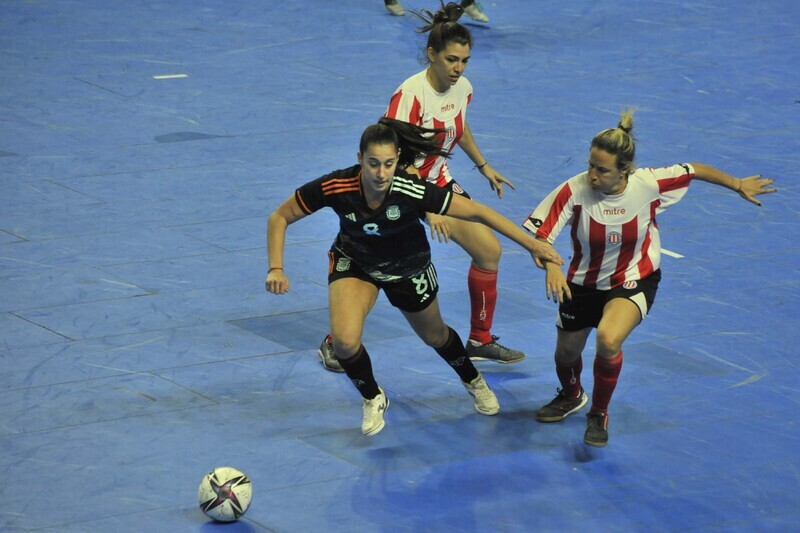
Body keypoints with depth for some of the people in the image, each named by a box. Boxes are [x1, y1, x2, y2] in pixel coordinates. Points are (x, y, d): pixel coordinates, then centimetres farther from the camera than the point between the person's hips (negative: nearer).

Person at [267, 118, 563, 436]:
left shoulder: (413, 191, -36)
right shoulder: (335, 187, -34)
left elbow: (478, 212, -29)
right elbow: (280, 218, -19)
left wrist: (532, 244, -31)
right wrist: (276, 268, -31)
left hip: (408, 267, 0)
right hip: (354, 262, 0)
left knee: (434, 336, 20)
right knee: (344, 340, -22)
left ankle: (473, 381, 55)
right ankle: (373, 399, 10)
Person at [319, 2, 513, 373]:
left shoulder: (462, 88, -5)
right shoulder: (410, 95, -28)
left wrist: (483, 166, 25)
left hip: (439, 183, 7)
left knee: (488, 250, 3)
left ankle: (480, 341, 18)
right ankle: (333, 343, 12)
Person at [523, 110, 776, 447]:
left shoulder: (649, 184, -25)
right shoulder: (574, 191, -27)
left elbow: (694, 170, -6)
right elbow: (538, 235, -26)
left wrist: (739, 186, 9)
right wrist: (551, 266, -47)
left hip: (635, 280, -2)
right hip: (585, 281, 2)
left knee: (608, 339, -29)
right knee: (566, 352, 17)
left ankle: (599, 413, 0)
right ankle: (571, 397, 57)